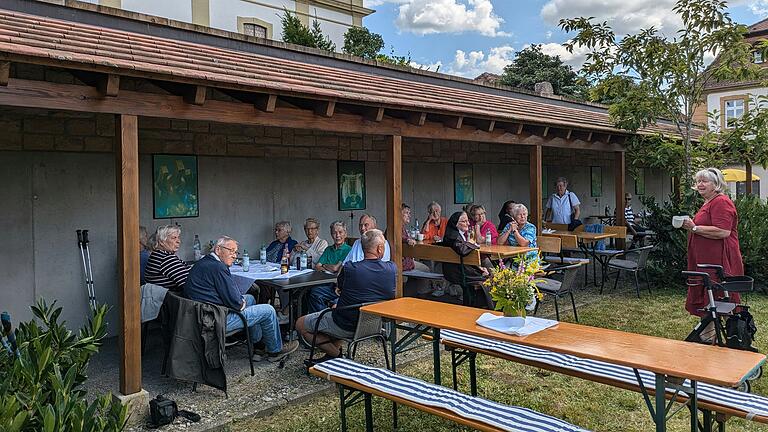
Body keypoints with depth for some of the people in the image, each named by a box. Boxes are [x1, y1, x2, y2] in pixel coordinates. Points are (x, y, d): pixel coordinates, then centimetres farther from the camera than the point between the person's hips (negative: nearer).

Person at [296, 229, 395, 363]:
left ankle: (335, 353, 7)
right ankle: (336, 349, 23)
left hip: (347, 326, -6)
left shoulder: (349, 268, -22)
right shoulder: (392, 269, -13)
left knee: (300, 324, 11)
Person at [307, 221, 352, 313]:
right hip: (326, 283, 6)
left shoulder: (348, 250, -2)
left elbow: (335, 268, -9)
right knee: (308, 291, -23)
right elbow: (317, 266, 11)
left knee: (315, 293, -27)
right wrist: (330, 268, -7)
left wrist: (324, 266, 9)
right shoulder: (329, 249, 20)